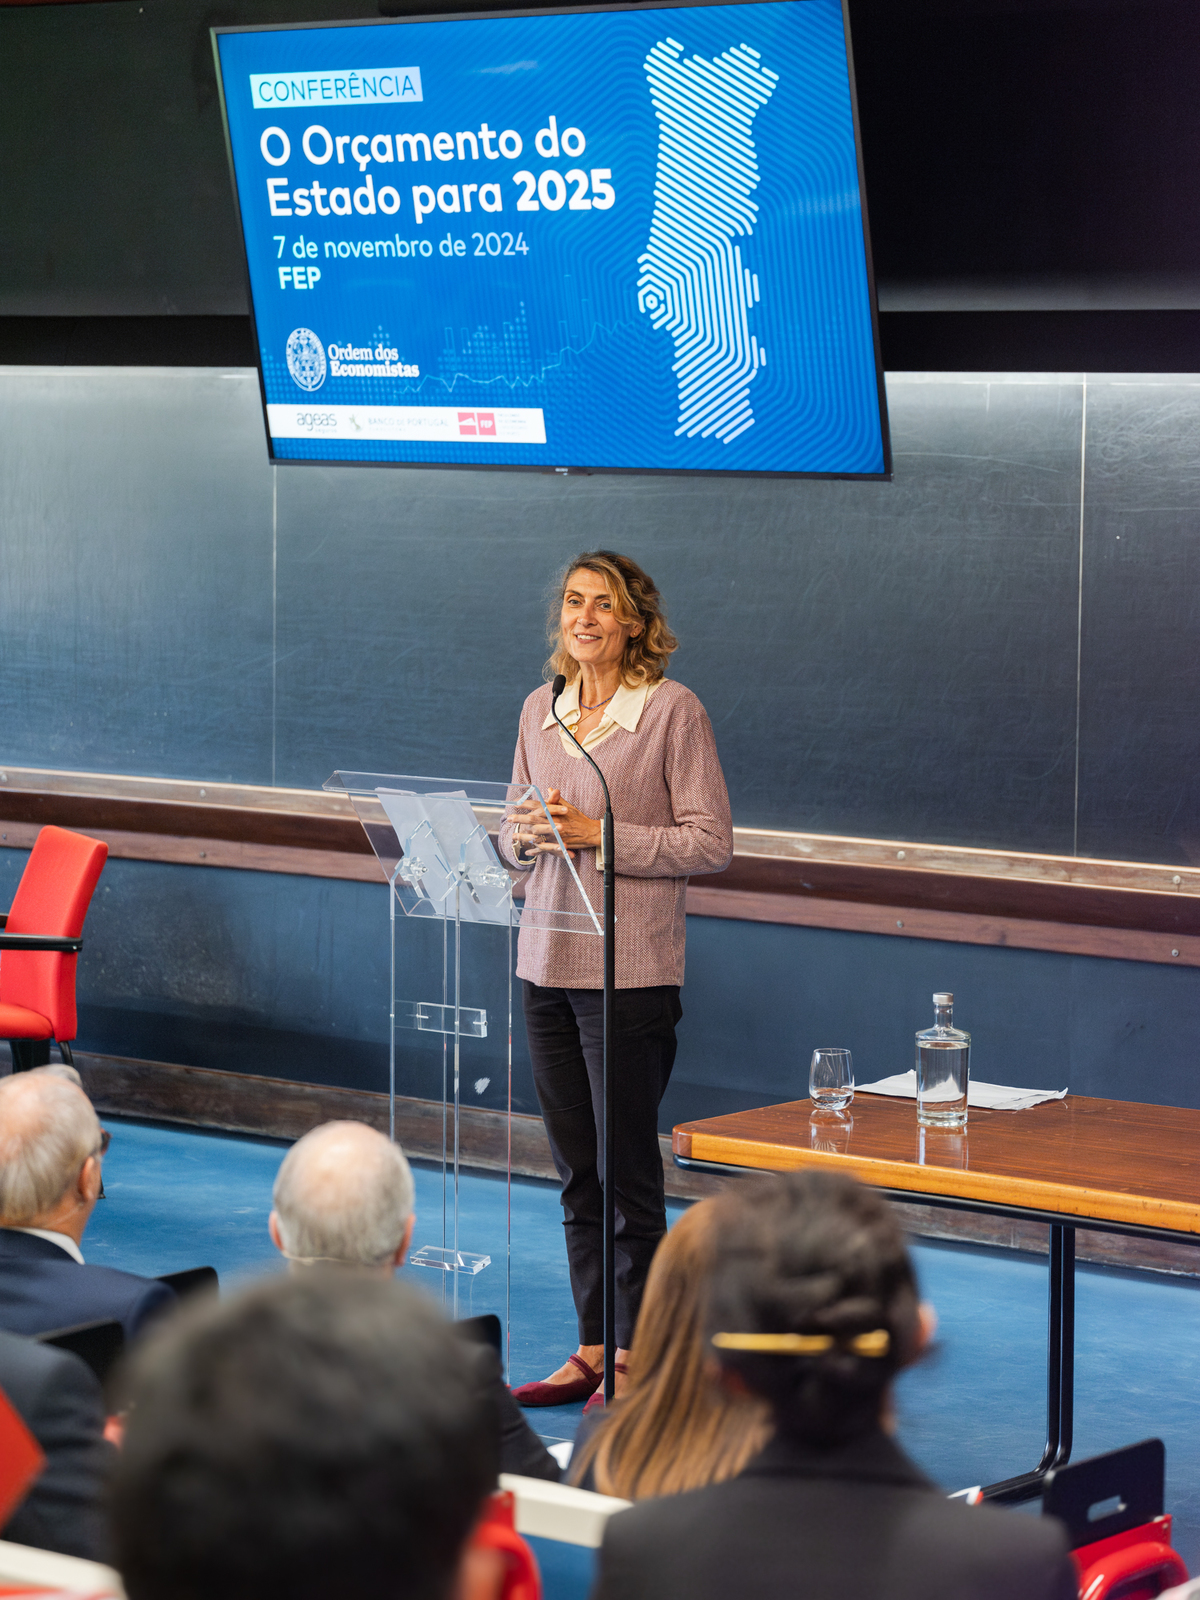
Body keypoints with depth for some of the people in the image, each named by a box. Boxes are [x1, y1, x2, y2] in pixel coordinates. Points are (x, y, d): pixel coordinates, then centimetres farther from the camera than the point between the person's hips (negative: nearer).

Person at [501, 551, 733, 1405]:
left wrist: (598, 835, -16)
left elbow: (710, 842, -9)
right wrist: (527, 833, -5)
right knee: (577, 1167, 11)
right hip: (547, 960, 6)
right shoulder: (540, 710, 11)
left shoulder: (674, 710, -7)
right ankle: (593, 1346, 20)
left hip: (632, 969, -6)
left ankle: (635, 1352, 9)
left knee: (628, 1166, -1)